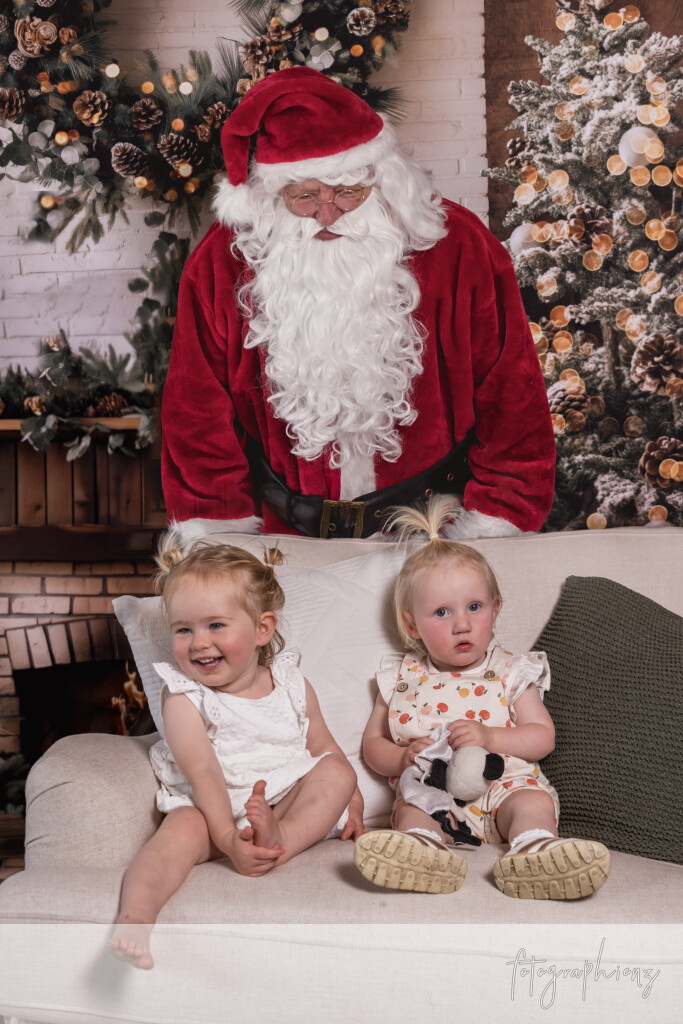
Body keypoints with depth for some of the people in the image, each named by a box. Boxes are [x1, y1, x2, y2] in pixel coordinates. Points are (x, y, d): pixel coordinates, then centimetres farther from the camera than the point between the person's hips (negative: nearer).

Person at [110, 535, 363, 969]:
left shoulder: (292, 686, 6)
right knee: (185, 826, -33)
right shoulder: (183, 695, -5)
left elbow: (326, 749, 16)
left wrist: (352, 803, 2)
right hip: (217, 809, -3)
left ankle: (281, 840, -38)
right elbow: (202, 772, -17)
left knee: (338, 772, -18)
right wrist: (228, 839, -29)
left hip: (293, 802, 4)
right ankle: (135, 916, -54)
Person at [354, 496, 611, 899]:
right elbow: (373, 743, 16)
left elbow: (543, 736, 5)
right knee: (410, 810, -31)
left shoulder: (511, 673, 11)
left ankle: (534, 851, -56)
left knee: (534, 800, -31)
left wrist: (490, 738, -13)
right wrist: (402, 757, -8)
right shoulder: (402, 679, 14)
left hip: (503, 781, 0)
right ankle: (424, 849, -58)